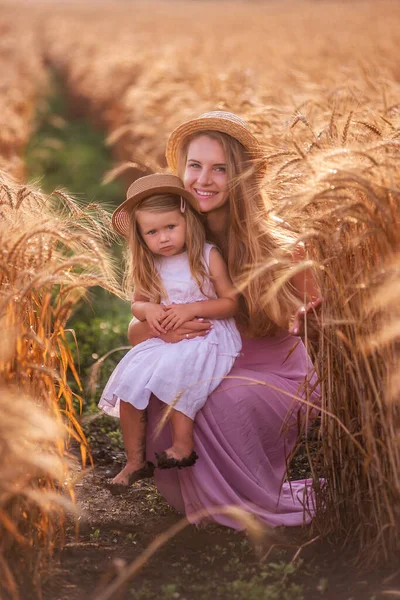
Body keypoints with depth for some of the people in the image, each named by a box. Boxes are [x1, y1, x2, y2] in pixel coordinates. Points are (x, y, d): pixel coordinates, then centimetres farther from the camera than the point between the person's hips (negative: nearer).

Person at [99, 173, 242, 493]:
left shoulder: (208, 257, -6)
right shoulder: (149, 266, 7)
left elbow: (231, 303, -5)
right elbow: (137, 303, 17)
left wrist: (192, 309, -18)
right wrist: (148, 310, -8)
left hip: (208, 338, -5)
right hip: (165, 340, 6)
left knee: (172, 372, -32)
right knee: (130, 381, -11)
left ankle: (183, 446, -21)